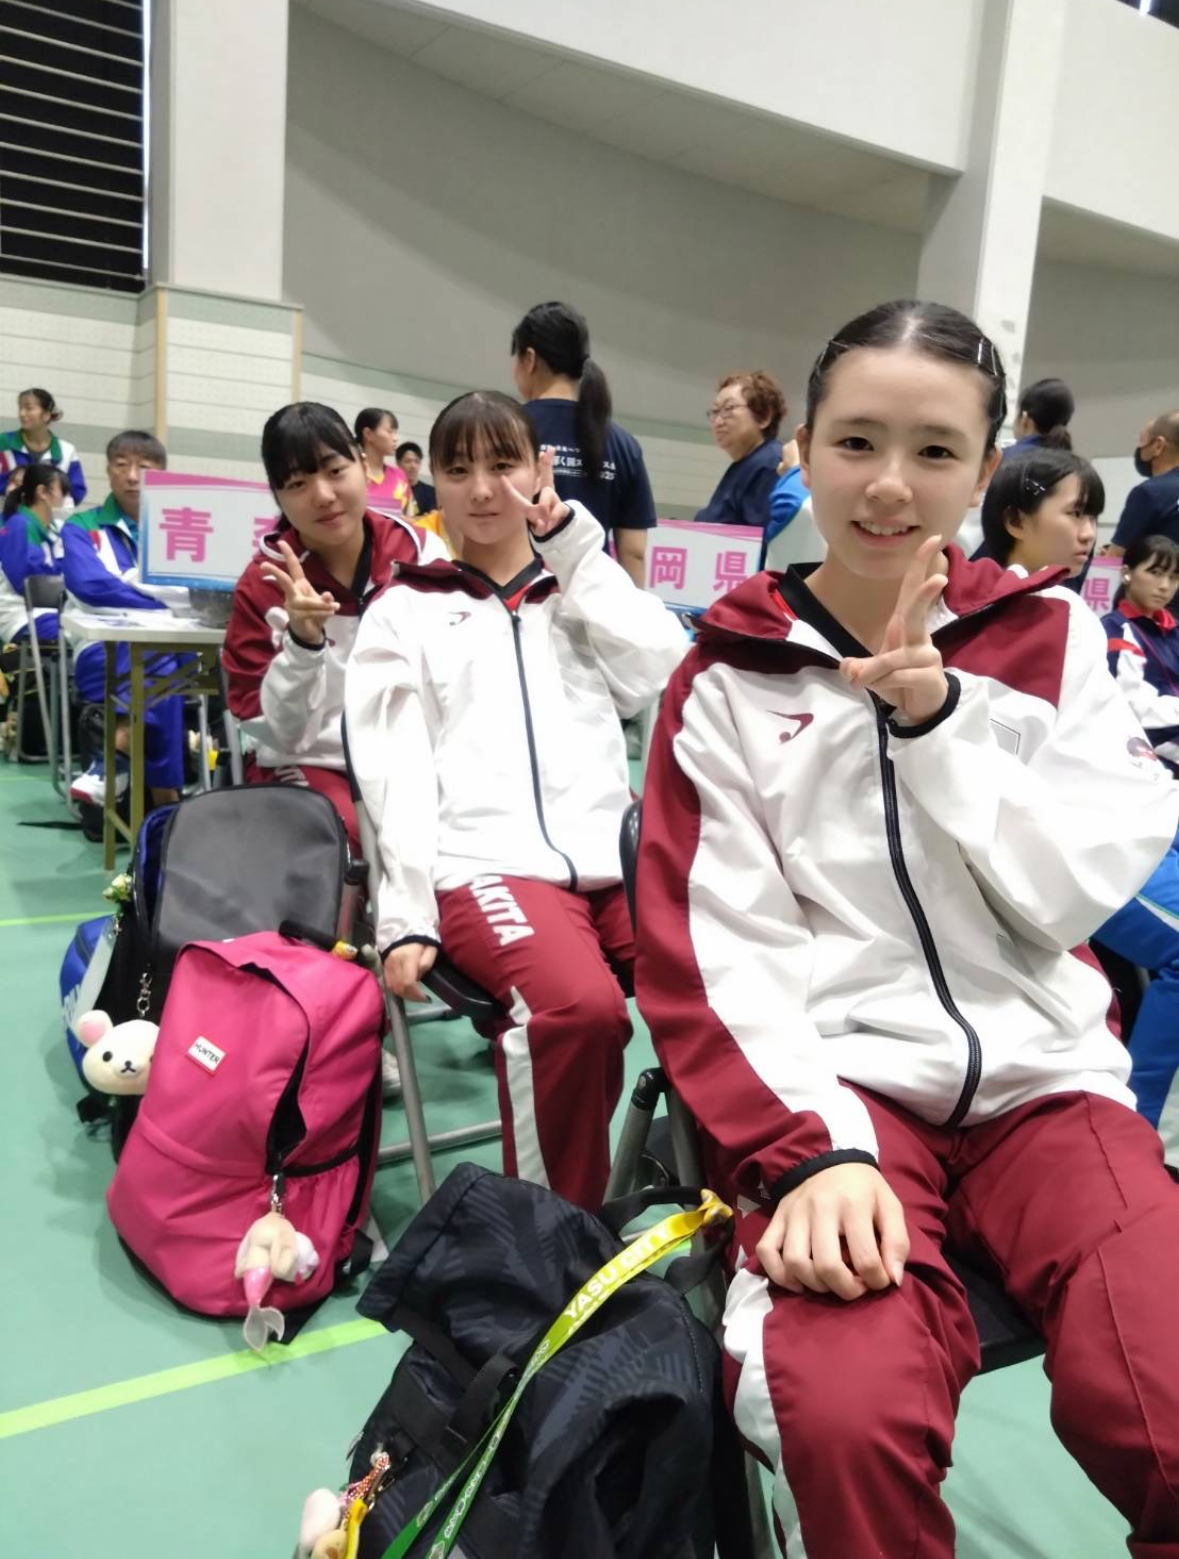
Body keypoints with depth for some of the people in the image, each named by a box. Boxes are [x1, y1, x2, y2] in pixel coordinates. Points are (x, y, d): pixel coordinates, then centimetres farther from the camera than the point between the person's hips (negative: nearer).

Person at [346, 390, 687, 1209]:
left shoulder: (581, 590, 25)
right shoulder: (404, 611, 17)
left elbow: (664, 672, 4)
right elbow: (397, 777, 5)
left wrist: (576, 549, 8)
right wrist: (406, 915, -7)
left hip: (615, 857, 3)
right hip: (490, 865, -2)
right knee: (579, 1007, -34)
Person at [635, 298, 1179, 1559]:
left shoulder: (1050, 635, 8)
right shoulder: (727, 676, 2)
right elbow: (711, 950, -5)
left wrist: (936, 716, -13)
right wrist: (810, 1148, -19)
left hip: (1040, 1074, 2)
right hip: (842, 1079, -1)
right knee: (848, 1417, -29)